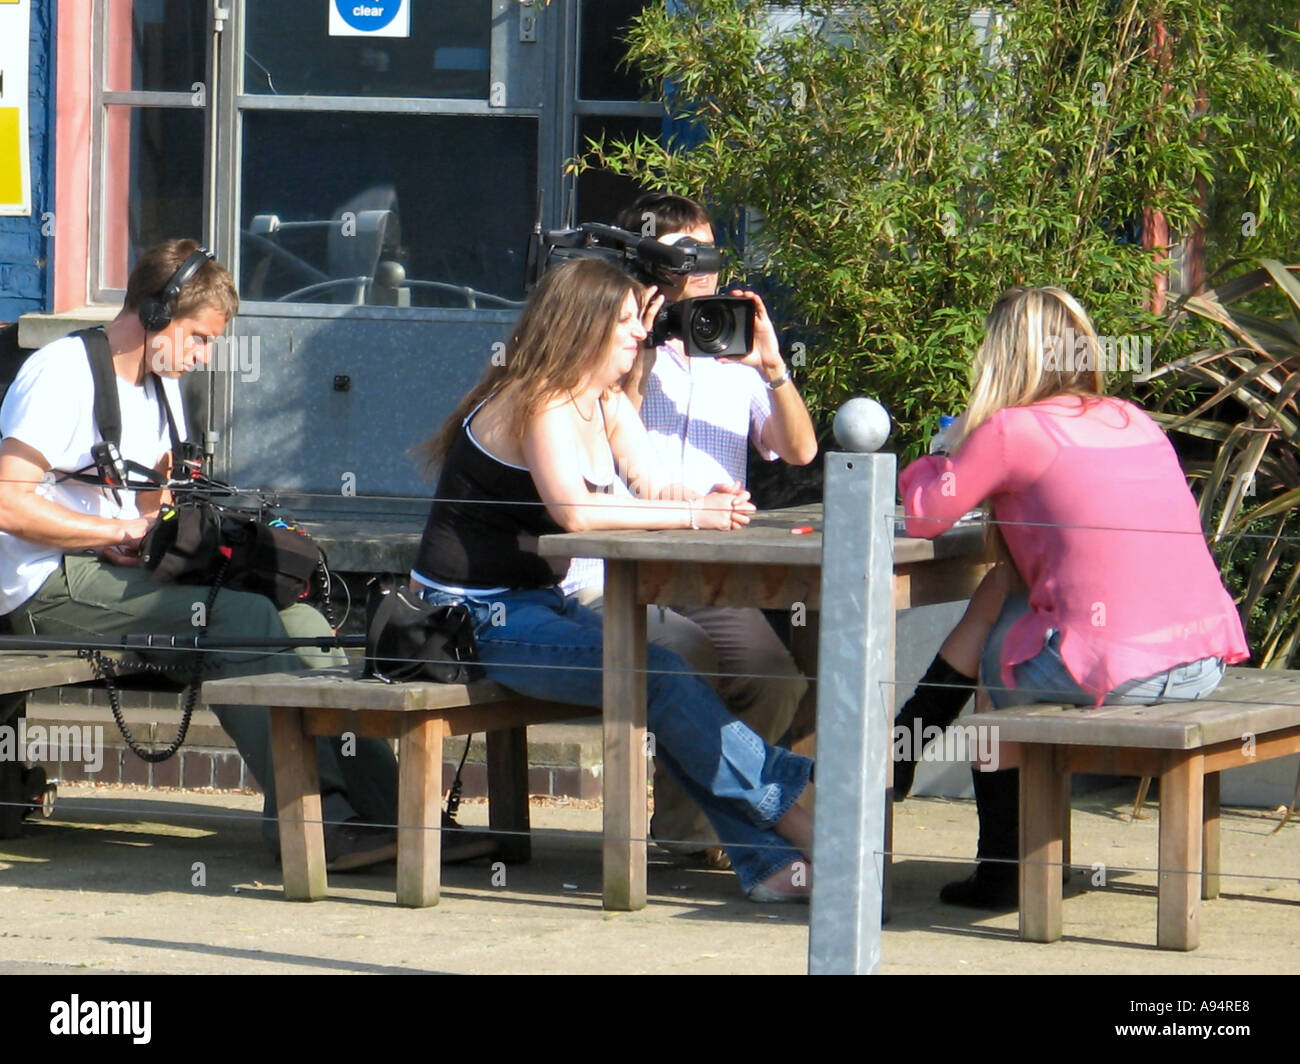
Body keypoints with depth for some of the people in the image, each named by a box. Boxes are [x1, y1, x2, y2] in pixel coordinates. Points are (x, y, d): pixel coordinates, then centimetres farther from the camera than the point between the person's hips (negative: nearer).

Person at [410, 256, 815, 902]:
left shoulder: (609, 407, 12)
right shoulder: (536, 401, -15)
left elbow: (652, 497, 2)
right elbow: (575, 511, -30)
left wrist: (715, 506, -20)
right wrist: (692, 514, -28)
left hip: (538, 604, 8)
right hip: (473, 615, -8)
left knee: (666, 678, -16)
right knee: (661, 680, -23)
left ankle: (765, 861, -21)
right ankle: (790, 819, -18)